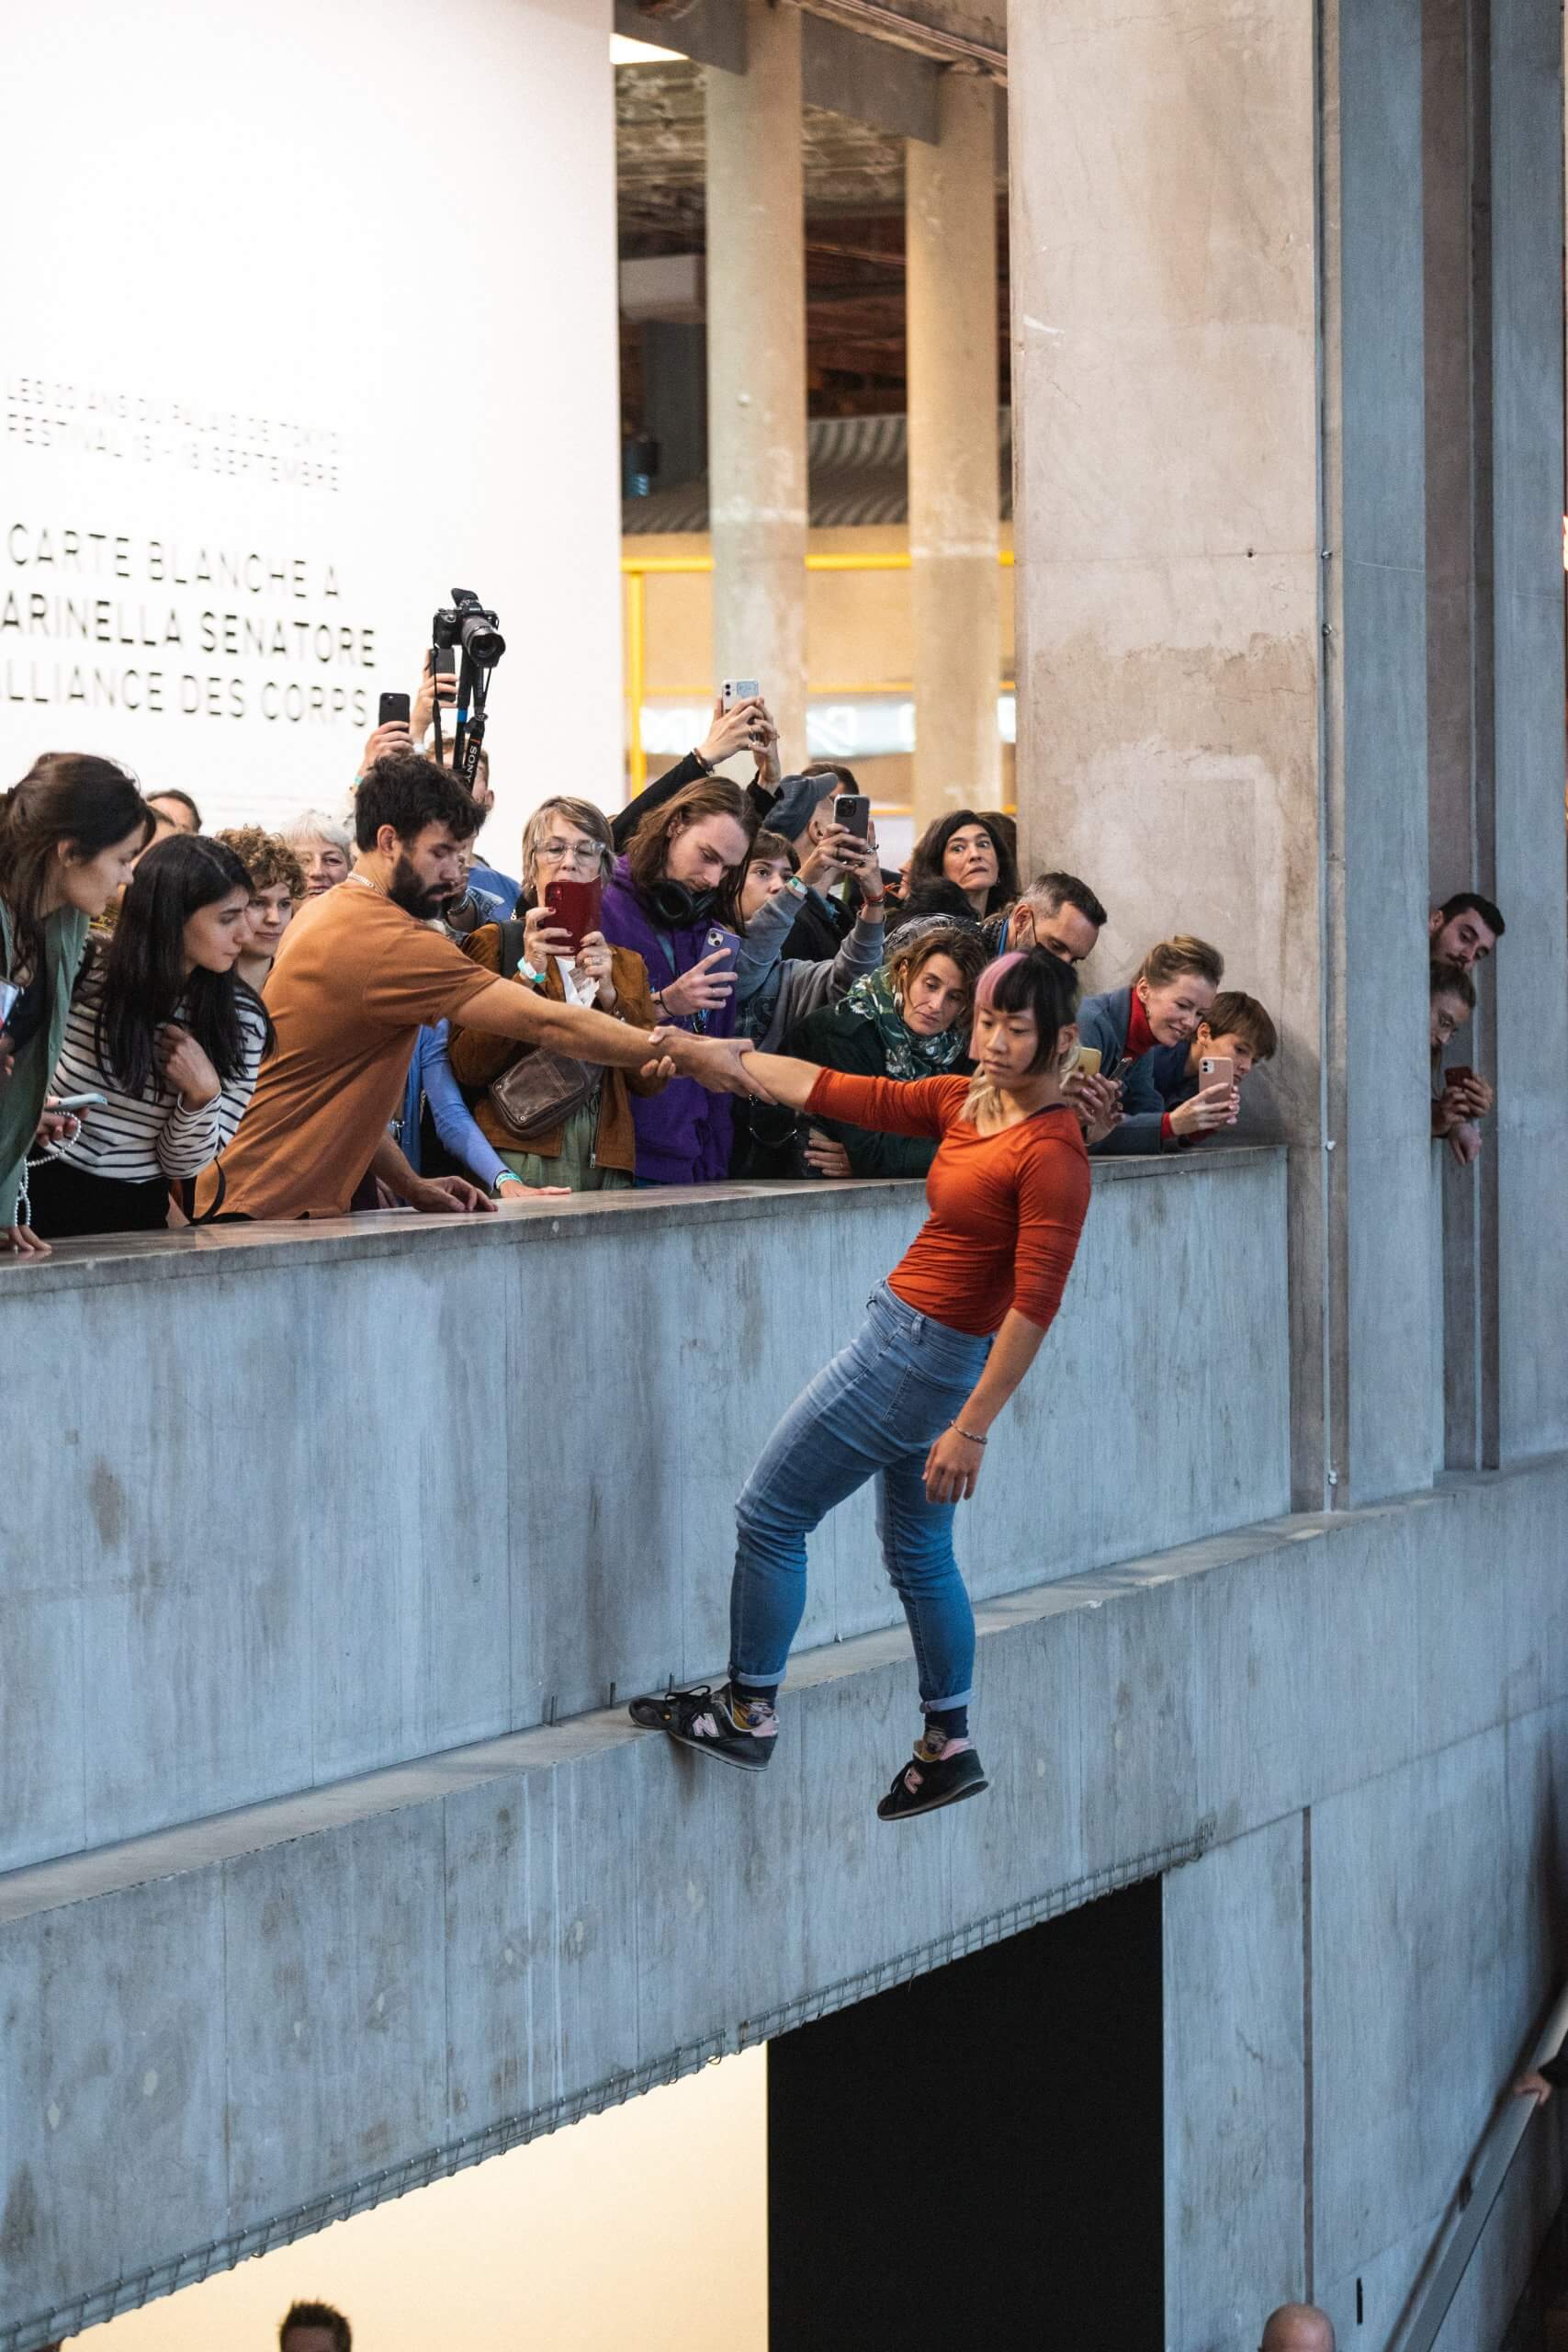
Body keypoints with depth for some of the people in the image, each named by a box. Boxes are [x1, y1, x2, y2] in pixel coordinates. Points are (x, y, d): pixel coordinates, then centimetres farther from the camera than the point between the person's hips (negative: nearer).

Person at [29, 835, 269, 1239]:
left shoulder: (241, 1022, -1)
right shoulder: (79, 968, -6)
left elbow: (182, 1164, 4)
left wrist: (203, 1094, -14)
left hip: (135, 1214, 2)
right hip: (38, 1192, -2)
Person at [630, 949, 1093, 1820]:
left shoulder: (1052, 1153, -20)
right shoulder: (963, 1103, 4)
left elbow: (1035, 1301, -23)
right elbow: (838, 1094, 8)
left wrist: (974, 1424, -25)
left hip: (926, 1354, -9)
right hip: (902, 1334, 9)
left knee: (768, 1515, 1)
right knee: (918, 1553, 18)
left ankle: (748, 1711, 13)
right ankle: (949, 1746, 29)